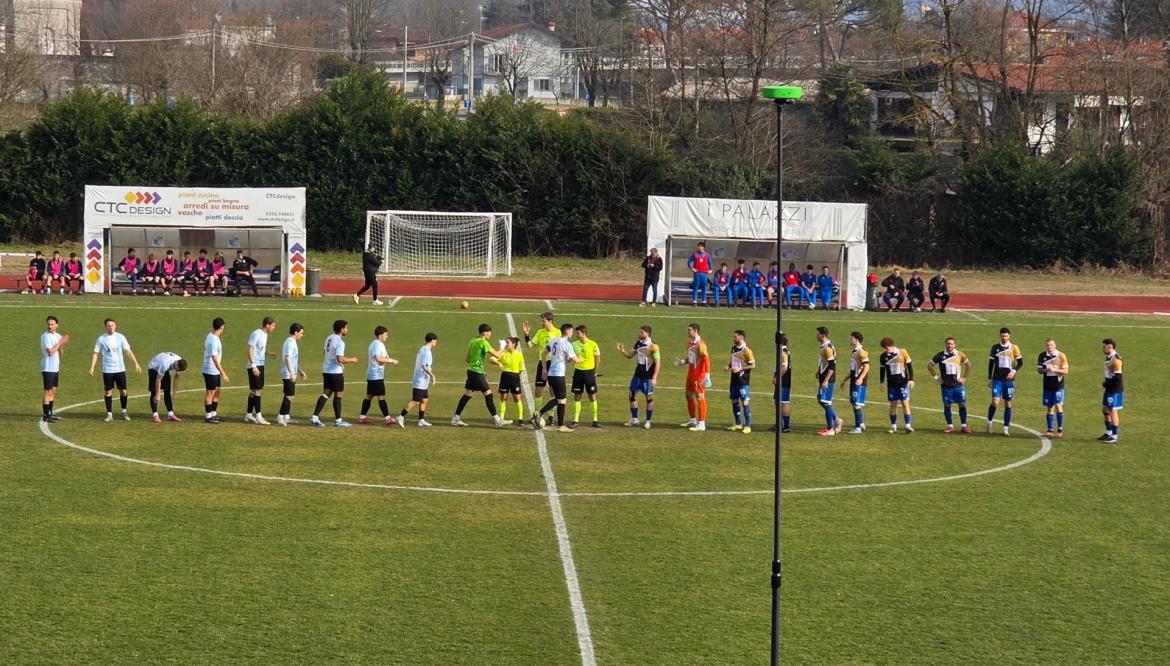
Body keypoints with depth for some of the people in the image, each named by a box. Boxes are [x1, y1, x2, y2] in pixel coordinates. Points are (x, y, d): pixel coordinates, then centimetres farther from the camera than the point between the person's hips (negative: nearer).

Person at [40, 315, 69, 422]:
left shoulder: (58, 336, 9)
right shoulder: (45, 336, -13)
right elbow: (50, 352, -21)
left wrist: (62, 345, -7)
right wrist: (60, 343, -14)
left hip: (56, 368, 8)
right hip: (48, 368, -8)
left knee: (53, 391, 13)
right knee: (48, 391, -7)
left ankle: (50, 413, 21)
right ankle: (45, 415, -4)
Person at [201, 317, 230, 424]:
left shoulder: (212, 336, 8)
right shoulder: (213, 341, -23)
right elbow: (215, 359, -25)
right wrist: (223, 374, -25)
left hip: (215, 371, 10)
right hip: (211, 371, -10)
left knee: (217, 392, 17)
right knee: (210, 393, 0)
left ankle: (213, 414, 25)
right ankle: (208, 416, 8)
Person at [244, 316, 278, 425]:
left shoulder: (265, 335, 13)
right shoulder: (256, 334, -14)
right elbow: (250, 350, -16)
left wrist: (269, 355, 4)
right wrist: (253, 366, -21)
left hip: (260, 366, 9)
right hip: (255, 366, -9)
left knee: (253, 391, 13)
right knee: (257, 390, -9)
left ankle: (249, 415, 19)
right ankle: (258, 417, -9)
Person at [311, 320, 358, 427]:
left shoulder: (329, 338, 9)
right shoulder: (340, 342, -18)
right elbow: (340, 359, -26)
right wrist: (351, 359, -11)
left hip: (326, 370, 8)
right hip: (336, 371, -8)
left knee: (326, 393, 12)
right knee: (338, 394, 3)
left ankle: (315, 417, 5)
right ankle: (338, 420, 10)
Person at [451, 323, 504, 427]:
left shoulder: (473, 340, 11)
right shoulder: (483, 342, -15)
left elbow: (466, 358, 19)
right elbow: (496, 355, -15)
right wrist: (501, 350, 5)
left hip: (471, 371, 9)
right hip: (477, 373, -9)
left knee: (467, 395, 13)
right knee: (488, 394, -4)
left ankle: (456, 418, 15)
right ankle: (496, 420, -2)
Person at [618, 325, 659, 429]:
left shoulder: (653, 346, -15)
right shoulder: (638, 343, 6)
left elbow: (658, 362, -14)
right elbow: (630, 355, 16)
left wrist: (654, 378, -19)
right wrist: (622, 351, -4)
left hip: (648, 376, -7)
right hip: (638, 375, 7)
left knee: (649, 397, 2)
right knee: (632, 395, 7)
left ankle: (648, 421, 13)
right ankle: (634, 419, 19)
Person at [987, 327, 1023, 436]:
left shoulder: (1014, 348, 1)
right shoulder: (995, 348, 4)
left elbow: (1020, 362, 4)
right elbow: (991, 363, 11)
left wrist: (1014, 371, -14)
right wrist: (989, 378, 8)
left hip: (1009, 379, 0)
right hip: (997, 379, 0)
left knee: (1008, 404, 3)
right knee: (995, 402, -14)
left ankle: (1006, 428, 8)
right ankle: (989, 422, 8)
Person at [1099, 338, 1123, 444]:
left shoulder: (1116, 359, -20)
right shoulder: (1108, 358, 10)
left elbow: (1116, 377, -23)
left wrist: (1105, 384, -13)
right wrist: (1105, 383, 6)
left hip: (1115, 389, -10)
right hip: (1109, 389, 10)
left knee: (1112, 411, -5)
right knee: (1105, 409, 17)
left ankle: (1114, 436, 1)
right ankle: (1108, 433, 30)